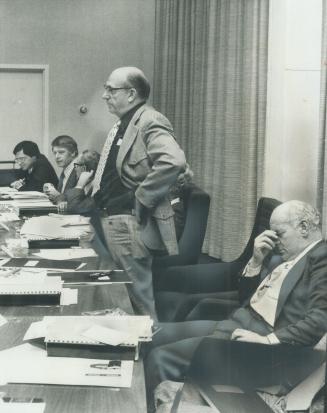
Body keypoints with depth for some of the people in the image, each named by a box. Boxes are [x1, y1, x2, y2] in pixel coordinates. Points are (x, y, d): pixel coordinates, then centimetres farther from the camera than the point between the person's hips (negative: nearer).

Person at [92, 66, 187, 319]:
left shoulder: (150, 122, -16)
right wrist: (99, 198, 12)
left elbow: (174, 162, -33)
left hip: (132, 224, -10)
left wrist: (141, 199, -25)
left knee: (140, 296, 1)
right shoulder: (123, 125, 14)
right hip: (113, 220, 10)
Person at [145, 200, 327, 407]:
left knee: (161, 358, -15)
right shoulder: (285, 256, 16)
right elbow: (247, 293, 23)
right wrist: (257, 260, 6)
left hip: (268, 349, -10)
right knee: (163, 334, 12)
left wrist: (267, 340, -28)